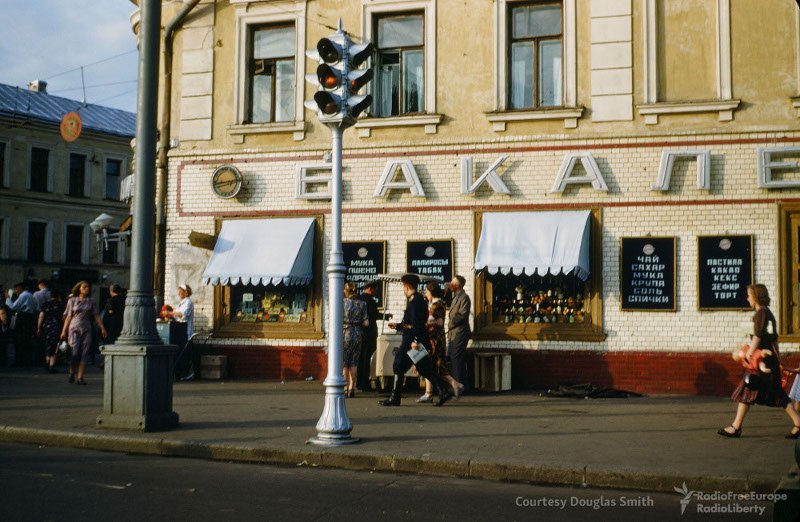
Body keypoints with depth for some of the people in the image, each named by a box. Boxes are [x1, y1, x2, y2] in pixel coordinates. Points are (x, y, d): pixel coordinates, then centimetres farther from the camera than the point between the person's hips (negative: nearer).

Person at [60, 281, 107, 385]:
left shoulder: (91, 301, 8)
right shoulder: (72, 301, 4)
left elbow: (96, 316, 9)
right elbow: (68, 317, 6)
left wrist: (102, 328, 2)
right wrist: (64, 331, 2)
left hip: (86, 329, 2)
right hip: (74, 329, -2)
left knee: (85, 353, -3)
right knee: (74, 352, -12)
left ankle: (80, 377, 1)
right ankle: (71, 372, 13)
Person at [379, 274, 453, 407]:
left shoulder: (414, 300, -12)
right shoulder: (420, 299, 18)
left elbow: (416, 322, -21)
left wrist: (415, 340, -24)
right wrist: (398, 325, 31)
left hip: (411, 341, -10)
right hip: (417, 340, 10)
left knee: (399, 367, -1)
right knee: (425, 368, 9)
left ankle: (395, 398, 3)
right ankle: (444, 390, 1)